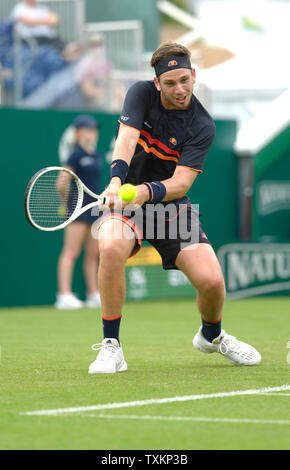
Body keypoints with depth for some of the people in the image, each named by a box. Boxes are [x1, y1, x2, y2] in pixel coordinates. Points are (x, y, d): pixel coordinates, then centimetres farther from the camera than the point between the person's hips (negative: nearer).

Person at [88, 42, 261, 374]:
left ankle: (211, 335, 23)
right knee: (111, 247, -35)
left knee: (212, 282, -15)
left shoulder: (202, 127, -12)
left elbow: (181, 183, -21)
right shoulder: (142, 94, -8)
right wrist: (116, 180, -41)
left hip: (171, 207, 0)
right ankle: (111, 347, -21)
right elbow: (126, 139, -22)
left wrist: (147, 191, -42)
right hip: (124, 198, 0)